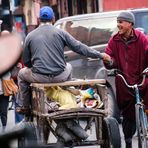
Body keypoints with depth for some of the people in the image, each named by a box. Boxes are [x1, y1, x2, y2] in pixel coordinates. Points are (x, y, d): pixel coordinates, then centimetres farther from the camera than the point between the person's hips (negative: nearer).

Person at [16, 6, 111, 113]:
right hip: (60, 77, 1)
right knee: (69, 67, 36)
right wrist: (100, 55, 9)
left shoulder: (30, 36, 1)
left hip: (39, 77, -1)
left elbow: (26, 61, 6)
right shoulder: (60, 33, -1)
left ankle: (25, 106, 29)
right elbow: (79, 47, 1)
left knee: (22, 74, 30)